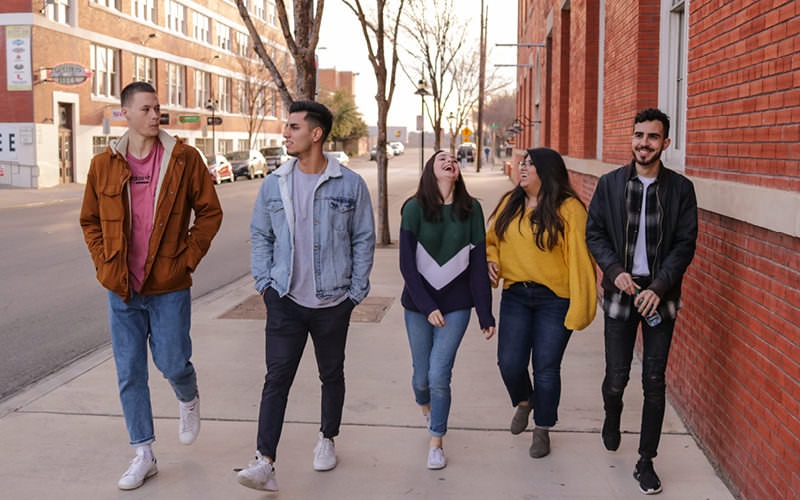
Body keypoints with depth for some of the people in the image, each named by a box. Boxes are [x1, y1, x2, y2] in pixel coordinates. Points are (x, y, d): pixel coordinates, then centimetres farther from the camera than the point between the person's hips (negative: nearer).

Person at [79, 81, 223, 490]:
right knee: (130, 373, 7)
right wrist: (105, 265, 1)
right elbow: (90, 221, 12)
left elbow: (209, 211, 0)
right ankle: (143, 455, 21)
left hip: (169, 287, -2)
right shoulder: (103, 165, 1)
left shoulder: (183, 158, -5)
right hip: (122, 289, 2)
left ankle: (189, 401, 40)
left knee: (172, 363, 3)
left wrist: (189, 257, -7)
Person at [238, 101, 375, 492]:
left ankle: (327, 439, 37)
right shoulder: (274, 184, 2)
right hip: (285, 300, 1)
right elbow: (259, 235, 10)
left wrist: (356, 291, -1)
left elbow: (364, 240, 1)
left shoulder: (350, 185, -4)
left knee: (331, 374, 15)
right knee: (277, 377, -7)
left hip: (333, 302, 0)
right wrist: (264, 283, 2)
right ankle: (265, 462, -8)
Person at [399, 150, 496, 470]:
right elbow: (407, 263, -9)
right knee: (422, 374, 10)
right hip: (418, 304, 0)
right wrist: (427, 306, -15)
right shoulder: (414, 208, -7)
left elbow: (478, 264, 0)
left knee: (439, 375, -7)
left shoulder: (471, 209, -1)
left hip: (456, 305, 0)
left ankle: (436, 443, 14)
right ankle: (426, 408, 47)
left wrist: (485, 314, -1)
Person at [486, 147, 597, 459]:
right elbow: (491, 239, 19)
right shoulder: (510, 203, 6)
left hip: (555, 299, -4)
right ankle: (524, 402, 36)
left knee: (546, 368, 4)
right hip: (515, 295, 4)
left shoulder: (569, 209, -11)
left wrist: (580, 306, -17)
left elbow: (580, 257, -13)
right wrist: (490, 260, -2)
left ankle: (542, 430, 25)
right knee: (509, 362, 1)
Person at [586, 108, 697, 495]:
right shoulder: (609, 184, 1)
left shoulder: (680, 188, -1)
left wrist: (658, 287, -14)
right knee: (616, 376, 5)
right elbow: (594, 233, 3)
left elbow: (685, 244, -3)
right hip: (621, 290, 1)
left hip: (660, 294, 0)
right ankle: (612, 418, 40)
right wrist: (615, 270, -12)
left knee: (655, 382, 3)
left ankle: (646, 462, 16)